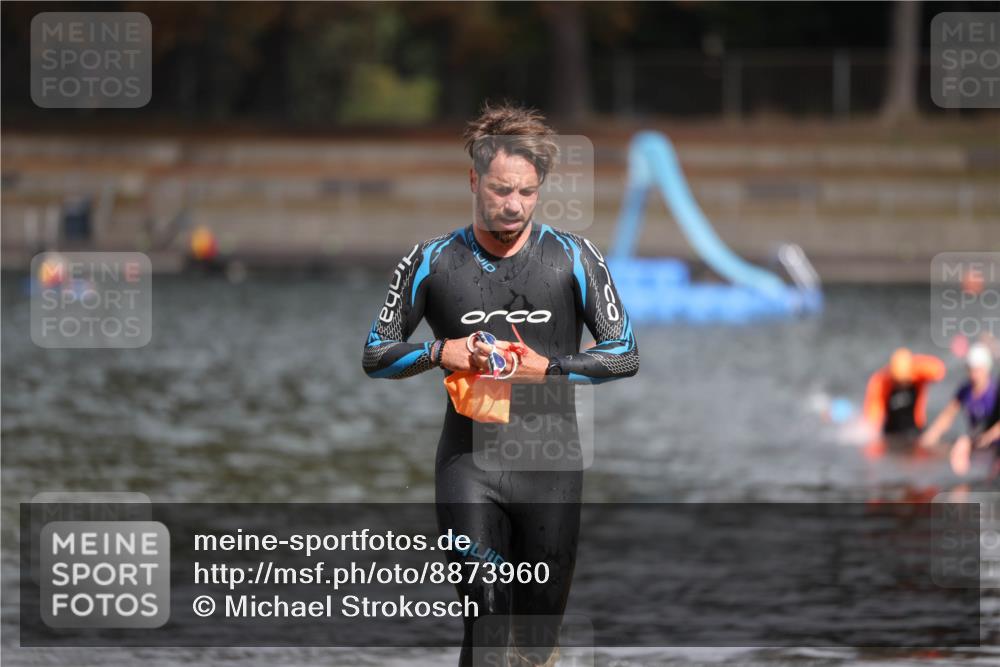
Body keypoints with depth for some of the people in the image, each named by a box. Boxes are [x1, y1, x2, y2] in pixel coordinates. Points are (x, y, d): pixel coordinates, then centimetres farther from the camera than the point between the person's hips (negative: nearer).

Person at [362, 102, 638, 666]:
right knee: (486, 618, -15)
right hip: (469, 462, -1)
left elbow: (625, 355, 3)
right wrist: (438, 354, -10)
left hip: (551, 465, 1)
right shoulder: (433, 262, 2)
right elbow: (376, 355, 9)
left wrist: (548, 367, -12)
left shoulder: (575, 258, 1)